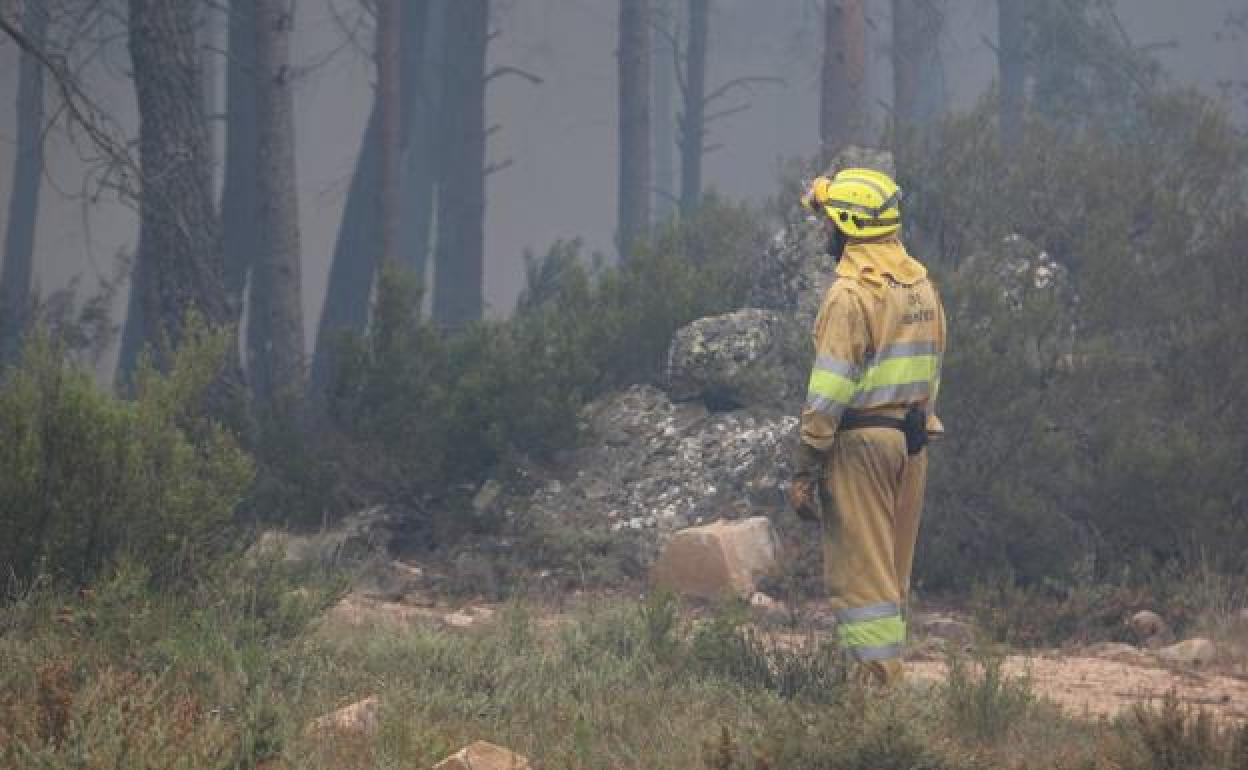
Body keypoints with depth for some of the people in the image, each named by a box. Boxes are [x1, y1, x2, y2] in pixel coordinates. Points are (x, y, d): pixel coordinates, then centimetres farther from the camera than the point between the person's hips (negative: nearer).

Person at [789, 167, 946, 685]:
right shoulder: (921, 284, 11)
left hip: (860, 440, -8)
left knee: (860, 569, -4)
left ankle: (872, 676, -7)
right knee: (892, 569, 14)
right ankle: (888, 670, 16)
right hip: (913, 438, 8)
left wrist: (806, 467, -16)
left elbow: (830, 389, -17)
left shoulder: (851, 292, -14)